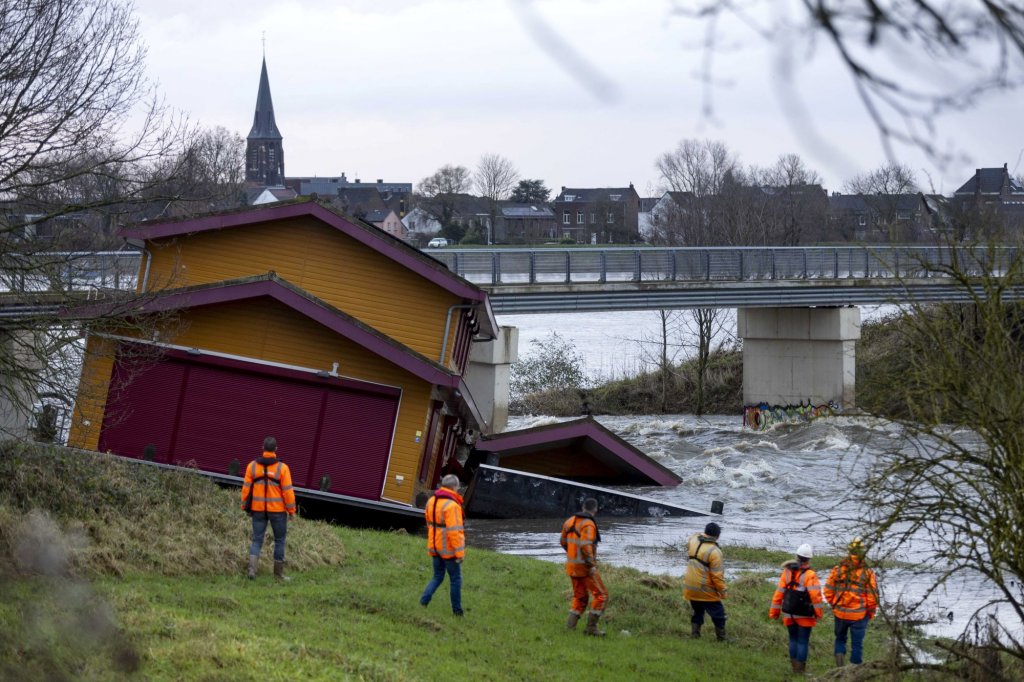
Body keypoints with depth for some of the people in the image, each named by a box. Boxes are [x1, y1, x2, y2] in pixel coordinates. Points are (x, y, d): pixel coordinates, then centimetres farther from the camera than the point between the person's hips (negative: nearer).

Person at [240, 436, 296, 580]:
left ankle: (252, 568, -13)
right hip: (277, 509, -2)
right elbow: (287, 491, -10)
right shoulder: (282, 468, -10)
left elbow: (246, 488, 0)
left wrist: (245, 506, 11)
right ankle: (278, 573, 16)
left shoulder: (252, 466, -2)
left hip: (258, 509, 2)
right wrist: (291, 510, -1)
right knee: (279, 541, 12)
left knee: (257, 540, 7)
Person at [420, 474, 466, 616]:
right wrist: (460, 552, -20)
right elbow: (454, 531, -24)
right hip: (449, 549, -7)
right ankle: (457, 610, 13)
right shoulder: (451, 505, -22)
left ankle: (424, 601, 1)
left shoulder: (431, 501, 5)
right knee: (455, 579, 8)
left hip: (434, 547, 7)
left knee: (437, 577, 18)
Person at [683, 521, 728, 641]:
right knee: (718, 614, 4)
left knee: (698, 612, 21)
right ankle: (722, 639, 6)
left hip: (690, 588, 7)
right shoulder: (714, 552, -19)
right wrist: (722, 591, -8)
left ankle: (695, 635, 19)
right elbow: (717, 575, -19)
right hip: (705, 590, -7)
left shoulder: (694, 539, 0)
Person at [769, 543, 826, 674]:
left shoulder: (787, 572, -1)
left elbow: (779, 592, 2)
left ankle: (794, 666, 20)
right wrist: (818, 613, -10)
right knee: (803, 641, 3)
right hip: (804, 615, -4)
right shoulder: (810, 575, -16)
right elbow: (816, 595, -20)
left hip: (789, 614, 4)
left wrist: (774, 612, 8)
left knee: (793, 639, 16)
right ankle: (800, 668, 3)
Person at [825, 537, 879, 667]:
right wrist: (871, 613, 6)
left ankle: (839, 659, 5)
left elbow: (828, 591, 0)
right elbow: (873, 597, -11)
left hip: (840, 613, 2)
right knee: (857, 643, 9)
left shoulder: (838, 570, -5)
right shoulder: (868, 573, -13)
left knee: (840, 638, 22)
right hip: (859, 615, -2)